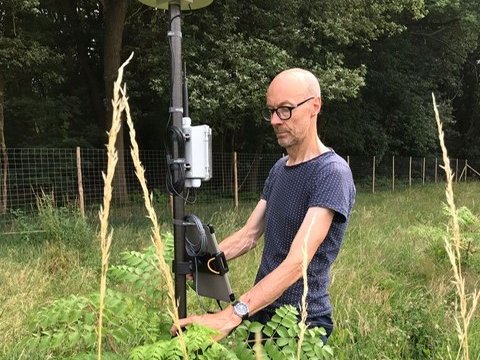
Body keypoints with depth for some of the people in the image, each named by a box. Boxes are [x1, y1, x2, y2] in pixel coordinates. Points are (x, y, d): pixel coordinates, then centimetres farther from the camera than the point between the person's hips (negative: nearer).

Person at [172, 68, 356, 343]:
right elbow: (248, 235, 7)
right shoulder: (279, 168, 7)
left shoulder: (332, 173, -19)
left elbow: (297, 262, -28)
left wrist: (231, 316, -35)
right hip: (261, 313, 7)